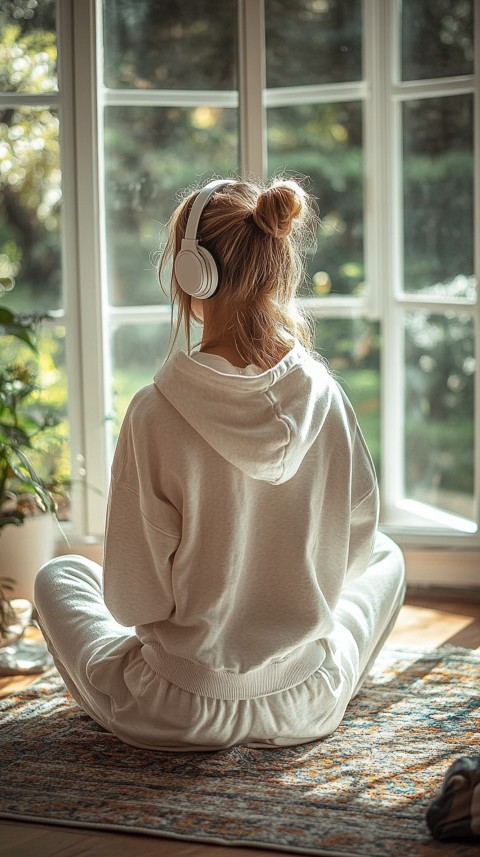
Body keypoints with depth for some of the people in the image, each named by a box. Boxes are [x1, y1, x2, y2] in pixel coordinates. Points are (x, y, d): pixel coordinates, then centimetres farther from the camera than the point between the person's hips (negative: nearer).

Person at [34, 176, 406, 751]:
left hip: (175, 718, -2)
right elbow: (356, 540, 2)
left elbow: (132, 601, -15)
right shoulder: (324, 398, -11)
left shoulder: (157, 414, -22)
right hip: (305, 711, 2)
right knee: (386, 556, 31)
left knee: (58, 576, 26)